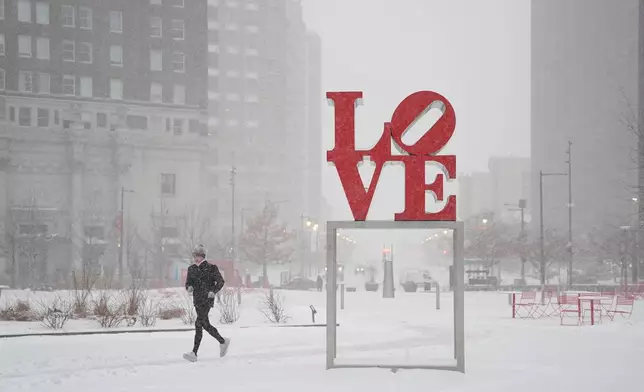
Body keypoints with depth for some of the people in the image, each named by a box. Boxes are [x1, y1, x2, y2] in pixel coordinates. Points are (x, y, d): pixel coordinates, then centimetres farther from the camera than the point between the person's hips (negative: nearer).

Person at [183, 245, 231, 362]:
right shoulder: (192, 269, 14)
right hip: (197, 300, 7)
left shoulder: (211, 268, -4)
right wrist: (189, 287, -7)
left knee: (199, 323, -15)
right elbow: (188, 283, 17)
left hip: (207, 299, -7)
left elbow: (220, 281, -3)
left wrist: (213, 291, -18)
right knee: (205, 324, 7)